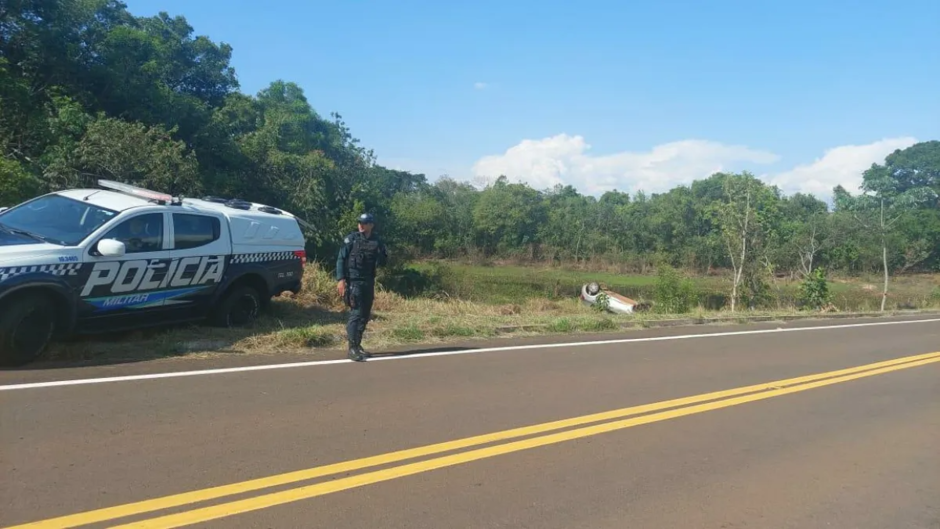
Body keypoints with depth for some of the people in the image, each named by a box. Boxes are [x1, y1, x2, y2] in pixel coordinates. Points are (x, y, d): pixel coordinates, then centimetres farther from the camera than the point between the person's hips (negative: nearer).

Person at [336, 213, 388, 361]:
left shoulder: (377, 241, 6)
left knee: (365, 315, 11)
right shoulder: (351, 239, -5)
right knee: (356, 313, -12)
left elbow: (384, 261, 10)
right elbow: (341, 259, -7)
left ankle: (357, 344, 24)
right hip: (354, 281, -5)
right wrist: (340, 279, -15)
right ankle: (352, 349, -9)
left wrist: (380, 256, -13)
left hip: (369, 282, 5)